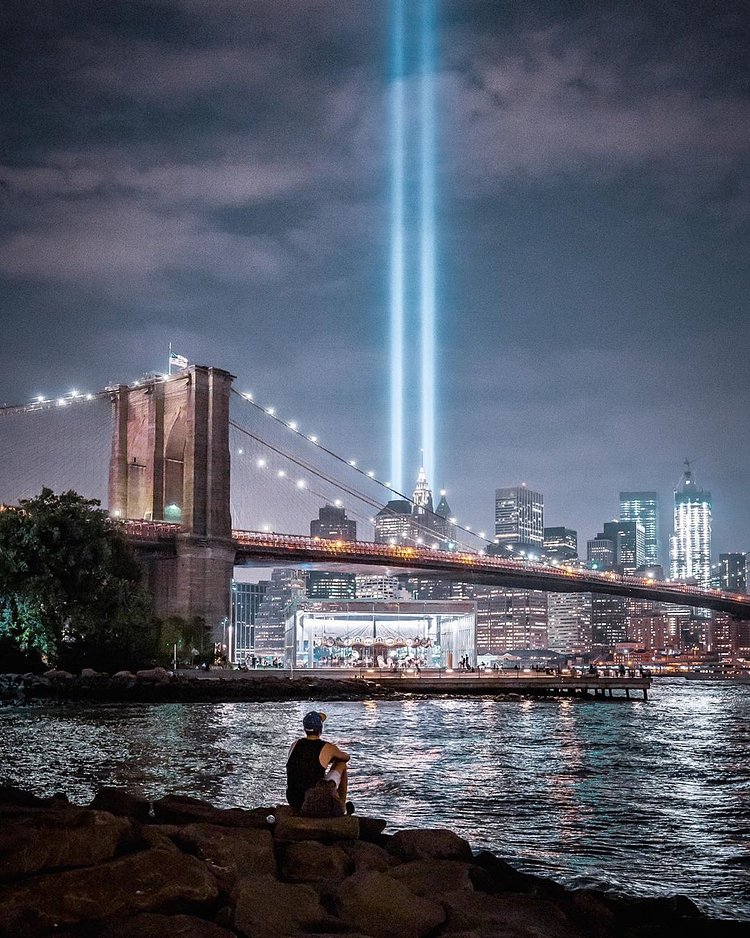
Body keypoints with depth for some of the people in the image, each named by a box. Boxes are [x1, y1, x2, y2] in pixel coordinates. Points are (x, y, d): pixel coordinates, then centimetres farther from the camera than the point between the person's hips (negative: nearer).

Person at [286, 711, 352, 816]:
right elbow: (347, 757, 14)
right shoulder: (328, 748, -9)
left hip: (293, 803, 5)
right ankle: (342, 807, 26)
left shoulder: (295, 745, 3)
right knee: (341, 765, 15)